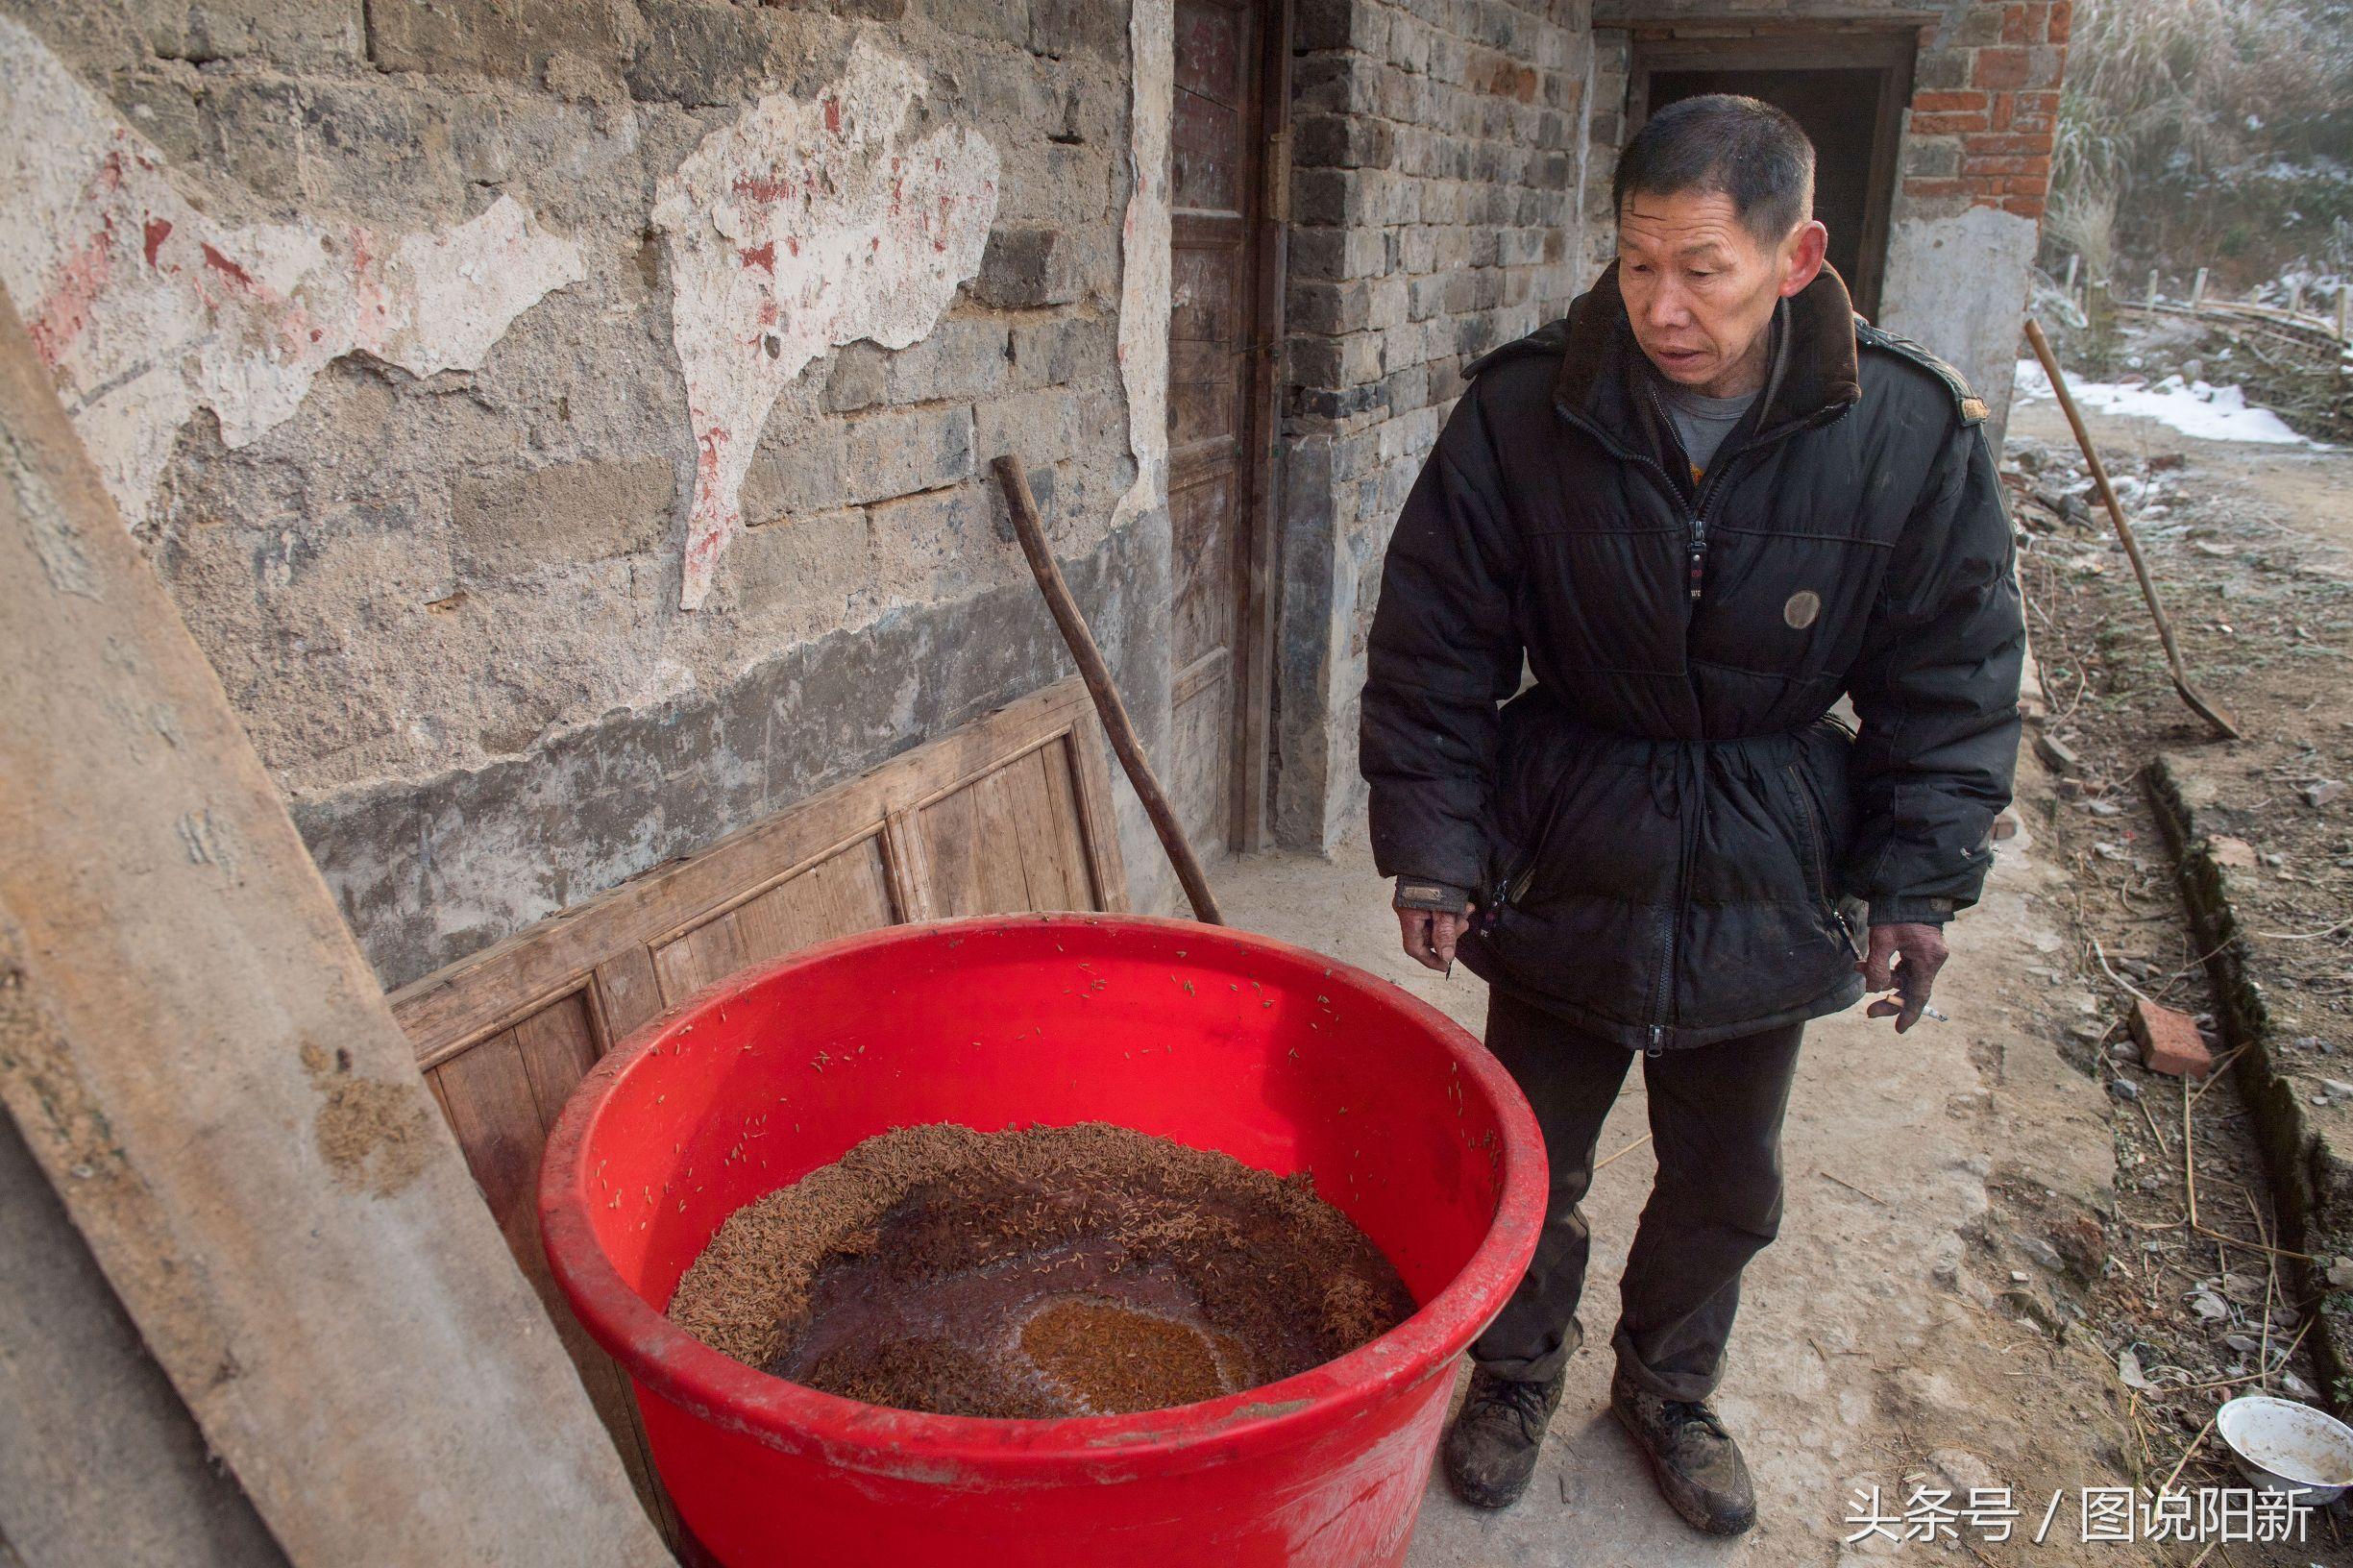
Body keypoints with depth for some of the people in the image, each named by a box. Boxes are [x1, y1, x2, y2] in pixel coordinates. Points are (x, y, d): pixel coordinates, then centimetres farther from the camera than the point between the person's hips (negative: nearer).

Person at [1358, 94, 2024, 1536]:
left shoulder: (1914, 428, -12)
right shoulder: (1524, 408, -15)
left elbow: (1954, 673, -2)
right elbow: (1436, 648, -7)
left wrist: (1920, 879, -4)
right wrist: (1435, 846, -9)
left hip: (1771, 880, 1)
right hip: (1565, 861, -1)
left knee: (1727, 1187, 19)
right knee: (1532, 1167, 14)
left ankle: (1670, 1387, 47)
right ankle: (1517, 1375, 43)